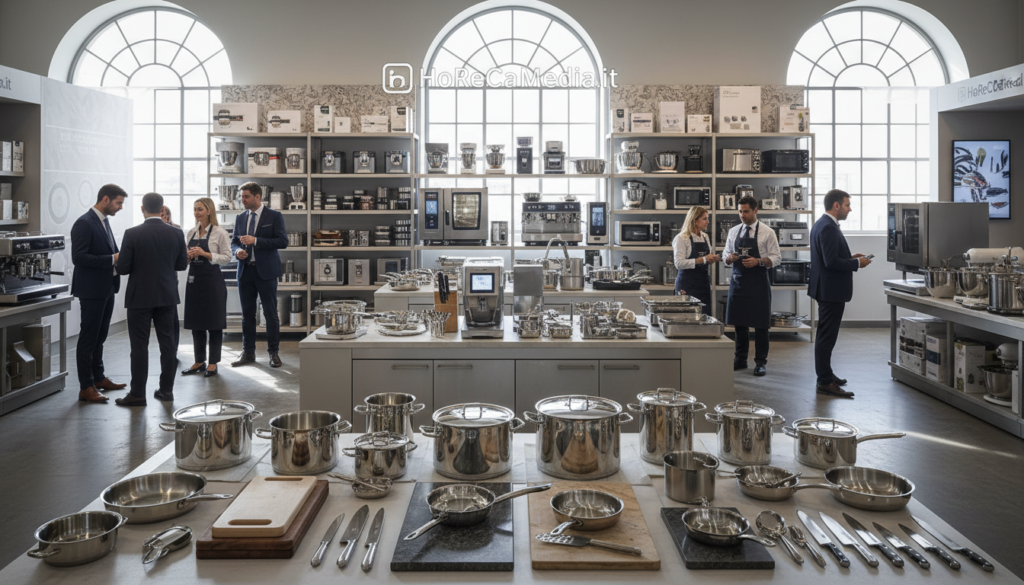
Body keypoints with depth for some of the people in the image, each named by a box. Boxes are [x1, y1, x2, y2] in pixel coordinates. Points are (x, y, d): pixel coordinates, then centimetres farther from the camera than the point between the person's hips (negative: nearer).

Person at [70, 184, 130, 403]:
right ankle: (86, 387, 2)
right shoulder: (84, 223, -15)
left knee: (99, 336, 18)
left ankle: (98, 378, 29)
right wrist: (112, 259, -23)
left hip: (106, 288, 9)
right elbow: (78, 257, -22)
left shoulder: (104, 221, 13)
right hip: (92, 290, -9)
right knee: (88, 338, -3)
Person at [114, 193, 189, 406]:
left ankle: (137, 394, 4)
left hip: (140, 297, -3)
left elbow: (123, 268, -10)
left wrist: (132, 263, 12)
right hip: (167, 296, 3)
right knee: (167, 342, 9)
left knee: (139, 345, 1)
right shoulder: (176, 233, -2)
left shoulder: (132, 234, -11)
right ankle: (167, 389, 14)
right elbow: (182, 264, 6)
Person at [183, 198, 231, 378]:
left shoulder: (219, 233, -6)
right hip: (194, 279, 6)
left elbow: (227, 258, -9)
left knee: (214, 322, 1)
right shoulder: (191, 233, 12)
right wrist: (188, 256, -4)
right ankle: (199, 361, 20)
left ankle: (213, 363, 10)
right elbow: (186, 258, 19)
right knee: (195, 322, 10)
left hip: (212, 280, -6)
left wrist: (205, 254, -18)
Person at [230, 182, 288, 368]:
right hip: (245, 270, 5)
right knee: (247, 314, 9)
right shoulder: (240, 218, 12)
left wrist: (255, 241, -18)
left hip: (265, 271, -5)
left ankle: (273, 353, 9)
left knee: (271, 314, 0)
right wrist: (237, 251, -7)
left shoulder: (274, 216, -3)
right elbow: (234, 241, 18)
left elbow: (283, 241, -12)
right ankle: (248, 353, 17)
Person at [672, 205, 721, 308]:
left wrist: (712, 259, 3)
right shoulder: (681, 239, -7)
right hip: (687, 284, -7)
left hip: (704, 282, 7)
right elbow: (679, 264, -17)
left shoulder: (705, 237, 15)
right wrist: (703, 260, -19)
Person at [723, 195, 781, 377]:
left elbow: (776, 257, -4)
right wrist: (729, 258, -9)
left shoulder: (767, 232, -3)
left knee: (760, 324, 0)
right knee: (739, 322, 9)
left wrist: (758, 261, -20)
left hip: (758, 282, -4)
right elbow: (726, 256, 14)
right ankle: (740, 359, 20)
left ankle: (761, 362, 8)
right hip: (737, 281, 4)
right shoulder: (734, 232, 9)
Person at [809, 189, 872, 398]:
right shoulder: (828, 228, -20)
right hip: (831, 290, -11)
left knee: (825, 334, 19)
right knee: (827, 336, -7)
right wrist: (857, 263, -14)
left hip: (827, 289, 11)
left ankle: (825, 374, 31)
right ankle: (825, 383, -3)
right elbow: (831, 262, -26)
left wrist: (851, 257, 10)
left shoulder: (822, 224, 13)